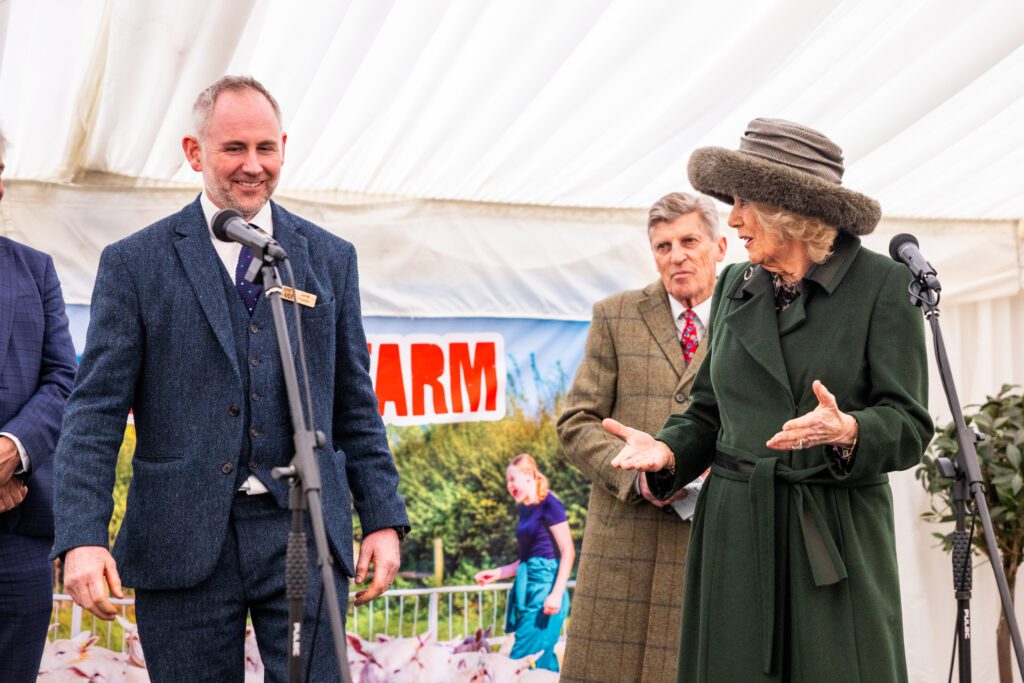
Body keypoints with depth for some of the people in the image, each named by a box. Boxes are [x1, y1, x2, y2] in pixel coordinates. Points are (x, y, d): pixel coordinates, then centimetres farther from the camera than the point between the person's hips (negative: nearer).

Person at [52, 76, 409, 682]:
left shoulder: (330, 259, 12)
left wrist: (383, 518, 7)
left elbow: (356, 404, 15)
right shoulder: (136, 263, 4)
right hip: (182, 542, -1)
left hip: (303, 535, 2)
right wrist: (82, 537, -13)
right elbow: (96, 410, -1)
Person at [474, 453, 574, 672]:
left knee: (520, 658, -12)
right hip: (528, 588, 8)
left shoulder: (549, 504, -8)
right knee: (542, 658, 6)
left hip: (545, 586, -8)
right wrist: (497, 573, 18)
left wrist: (557, 594, -20)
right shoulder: (525, 510, 16)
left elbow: (568, 552, -13)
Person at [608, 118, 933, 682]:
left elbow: (908, 426, -6)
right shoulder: (734, 287, 11)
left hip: (837, 544, -4)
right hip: (736, 537, 4)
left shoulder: (881, 286, -3)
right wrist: (667, 450, -4)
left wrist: (846, 431, -26)